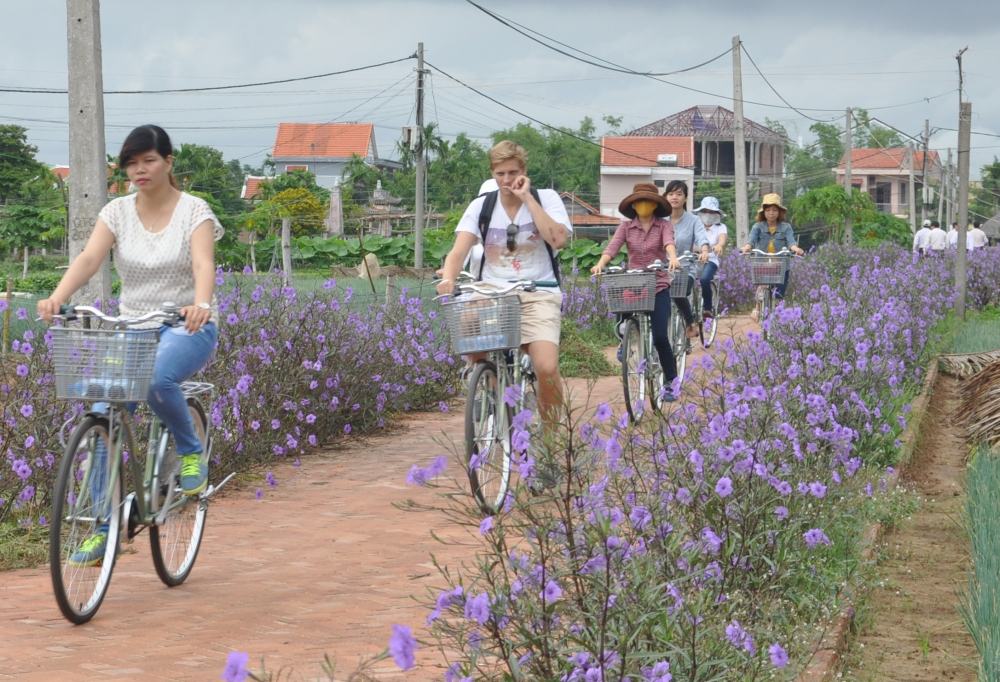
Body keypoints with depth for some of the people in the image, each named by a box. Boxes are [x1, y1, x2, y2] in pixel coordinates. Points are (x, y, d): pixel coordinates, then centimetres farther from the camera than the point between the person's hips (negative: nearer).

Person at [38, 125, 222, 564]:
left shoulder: (194, 210, -6)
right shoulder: (117, 212, 3)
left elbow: (203, 264, -23)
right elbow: (89, 258, -13)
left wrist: (200, 305, -45)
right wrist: (57, 297, -33)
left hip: (187, 328, -4)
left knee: (156, 378, -37)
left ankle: (192, 452, -7)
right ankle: (104, 529, -5)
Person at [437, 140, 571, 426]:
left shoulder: (546, 198, 3)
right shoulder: (482, 205, 7)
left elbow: (558, 239, -15)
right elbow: (459, 249, -6)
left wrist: (527, 198, -12)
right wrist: (447, 279, -27)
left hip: (537, 295, -2)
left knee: (547, 369, -24)